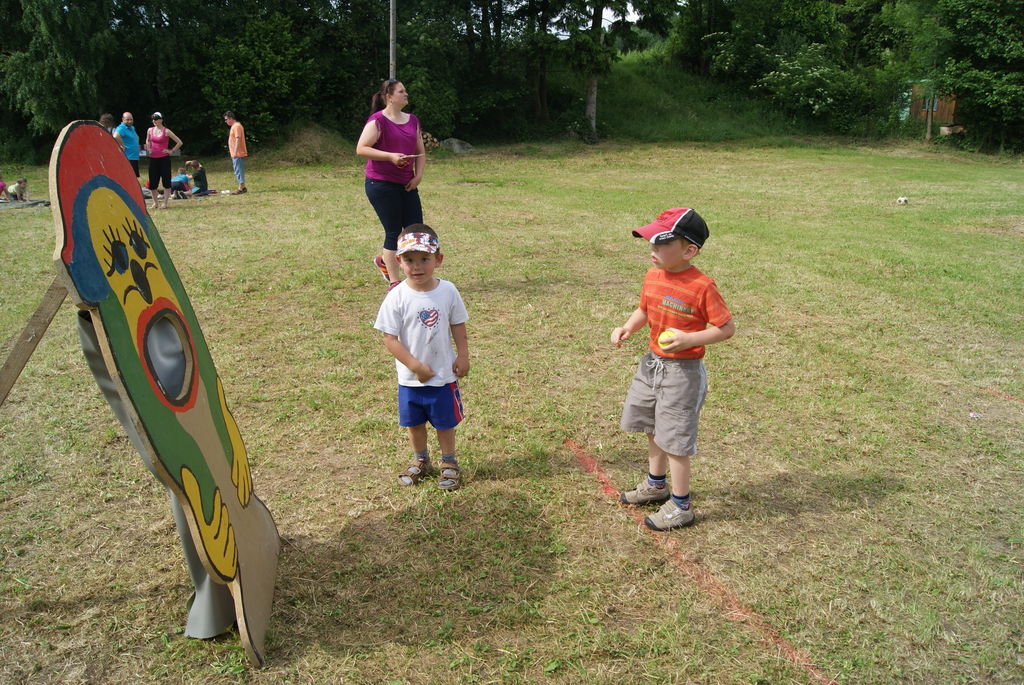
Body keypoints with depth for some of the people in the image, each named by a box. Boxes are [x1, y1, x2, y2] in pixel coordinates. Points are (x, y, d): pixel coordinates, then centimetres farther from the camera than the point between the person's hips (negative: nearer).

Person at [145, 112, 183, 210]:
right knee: (152, 182, 5)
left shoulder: (166, 131, -5)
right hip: (153, 158, 4)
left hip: (164, 158, -4)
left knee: (166, 181, -2)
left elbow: (179, 142, -3)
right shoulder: (150, 130, 7)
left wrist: (171, 151, -5)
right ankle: (155, 203, 17)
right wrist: (148, 148, 11)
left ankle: (165, 203, 4)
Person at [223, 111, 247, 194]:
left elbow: (238, 139, -21)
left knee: (238, 171, -9)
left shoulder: (236, 126, -14)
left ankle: (241, 188, -7)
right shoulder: (234, 126, 18)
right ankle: (242, 187, 17)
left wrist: (235, 152, -24)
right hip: (235, 154, 11)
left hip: (238, 154, -11)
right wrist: (231, 150, 23)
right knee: (237, 171, 13)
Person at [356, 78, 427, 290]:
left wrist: (418, 176, 2)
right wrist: (390, 156, -23)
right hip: (381, 184, -7)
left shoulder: (412, 121, 13)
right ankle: (394, 283, 10)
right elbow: (361, 149, -15)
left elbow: (420, 152, 18)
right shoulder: (378, 121, -8)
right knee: (394, 232, -3)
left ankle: (384, 260, 30)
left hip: (406, 185, 7)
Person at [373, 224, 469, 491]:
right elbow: (390, 338, -15)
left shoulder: (448, 291, -10)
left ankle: (449, 464, 36)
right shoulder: (397, 297, -16)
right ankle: (420, 461, 42)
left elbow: (457, 325, 2)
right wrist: (416, 366, -19)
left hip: (443, 375, 0)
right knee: (414, 422, 19)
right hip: (410, 378, 0)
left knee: (445, 422, 14)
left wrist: (463, 356, -1)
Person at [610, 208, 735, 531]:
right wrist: (627, 327, -5)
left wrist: (689, 339, -27)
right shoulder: (653, 276, -1)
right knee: (653, 429, 23)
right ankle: (656, 485, 46)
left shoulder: (702, 286, -22)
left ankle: (680, 506, 20)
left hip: (683, 371, -8)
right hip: (651, 363, 8)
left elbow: (727, 328, -16)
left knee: (674, 438, 2)